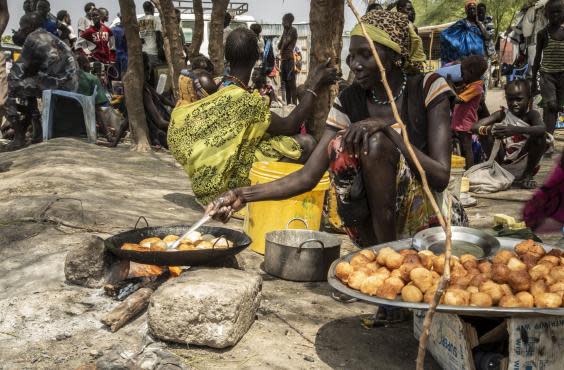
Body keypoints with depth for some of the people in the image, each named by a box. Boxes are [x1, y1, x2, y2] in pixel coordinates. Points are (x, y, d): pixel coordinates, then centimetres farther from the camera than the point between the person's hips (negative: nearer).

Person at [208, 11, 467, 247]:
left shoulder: (428, 89, -9)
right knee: (338, 146, -23)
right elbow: (308, 177, -8)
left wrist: (387, 129, -26)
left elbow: (441, 176, -17)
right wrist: (244, 195, -19)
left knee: (375, 141, -26)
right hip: (374, 230, 3)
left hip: (429, 220, -3)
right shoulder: (349, 101, -1)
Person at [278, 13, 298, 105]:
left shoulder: (293, 30, -4)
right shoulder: (285, 31, 19)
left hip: (289, 59, -8)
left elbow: (286, 43, -12)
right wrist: (283, 35, 4)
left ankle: (294, 104, -13)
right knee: (286, 83, 10)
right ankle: (288, 103, 14)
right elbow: (279, 46, 14)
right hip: (283, 59, 8)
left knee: (291, 83, -11)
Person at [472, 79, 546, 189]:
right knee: (484, 134, -15)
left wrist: (517, 130, -50)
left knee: (540, 137, -25)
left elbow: (542, 129, -34)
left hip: (525, 163, -1)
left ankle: (527, 175, -9)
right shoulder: (502, 114, -5)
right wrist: (488, 129, -39)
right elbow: (475, 127, -16)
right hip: (504, 163, 1)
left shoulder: (532, 114, -10)